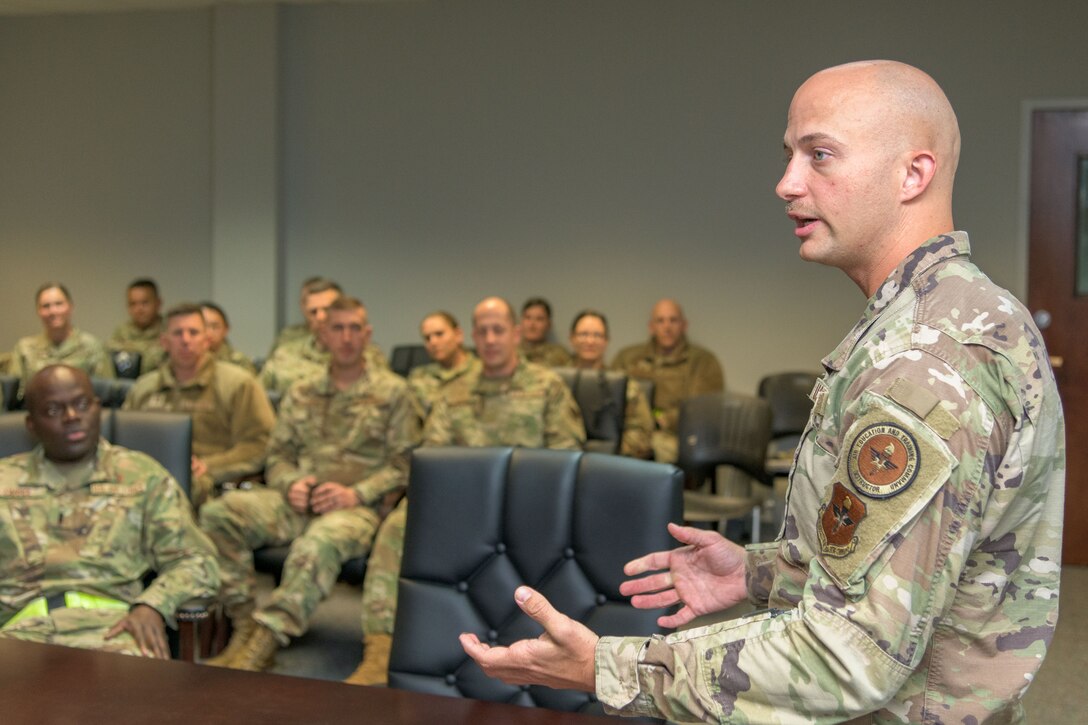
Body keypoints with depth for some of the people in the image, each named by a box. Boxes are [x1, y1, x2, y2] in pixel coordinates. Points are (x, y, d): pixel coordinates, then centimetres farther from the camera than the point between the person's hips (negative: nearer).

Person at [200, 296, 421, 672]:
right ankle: (245, 626, -22)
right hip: (299, 503, 5)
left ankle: (262, 643, -41)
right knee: (217, 513, -21)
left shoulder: (392, 392, 9)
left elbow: (404, 464, 2)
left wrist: (356, 493, -13)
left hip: (359, 506, -5)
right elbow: (277, 455, 19)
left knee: (319, 542, -41)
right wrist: (291, 484, -4)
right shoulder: (301, 393, 21)